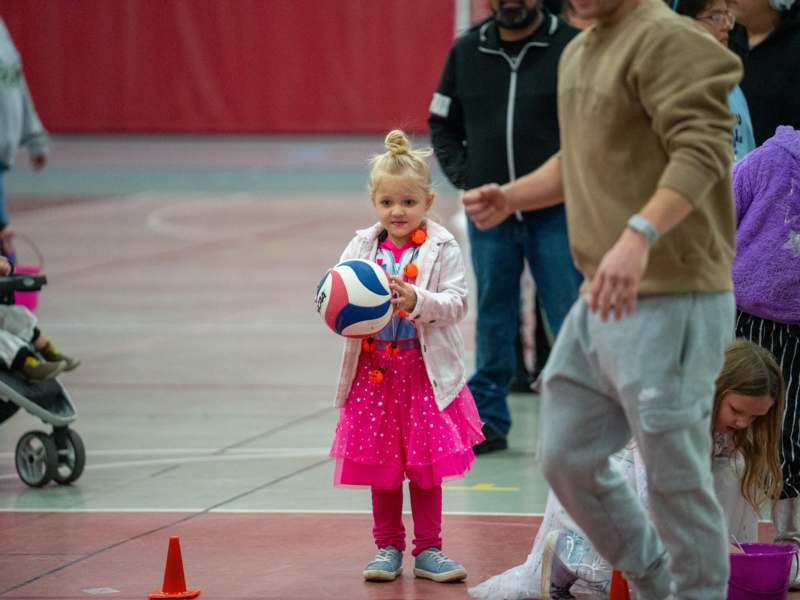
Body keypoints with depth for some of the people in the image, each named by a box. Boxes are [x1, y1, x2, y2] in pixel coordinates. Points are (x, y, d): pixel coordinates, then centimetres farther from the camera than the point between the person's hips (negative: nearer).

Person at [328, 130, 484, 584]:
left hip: (426, 372, -3)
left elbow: (456, 303, -13)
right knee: (381, 468, 7)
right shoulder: (362, 247, 5)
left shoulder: (442, 249, -5)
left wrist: (417, 300, -28)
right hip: (373, 372, 3)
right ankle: (388, 548, 18)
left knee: (426, 468, 3)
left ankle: (428, 549, 14)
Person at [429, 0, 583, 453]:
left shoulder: (572, 47, -5)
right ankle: (487, 420, 18)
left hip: (555, 213, -4)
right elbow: (443, 124, 18)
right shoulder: (466, 51, 8)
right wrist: (463, 177, 4)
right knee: (493, 321, 11)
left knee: (571, 319, -2)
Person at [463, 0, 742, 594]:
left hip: (670, 304, -10)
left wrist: (639, 236, -38)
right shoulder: (578, 53, 16)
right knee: (568, 458, 15)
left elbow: (703, 151, -25)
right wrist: (512, 197, 9)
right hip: (601, 302, 10)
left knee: (675, 477, -1)